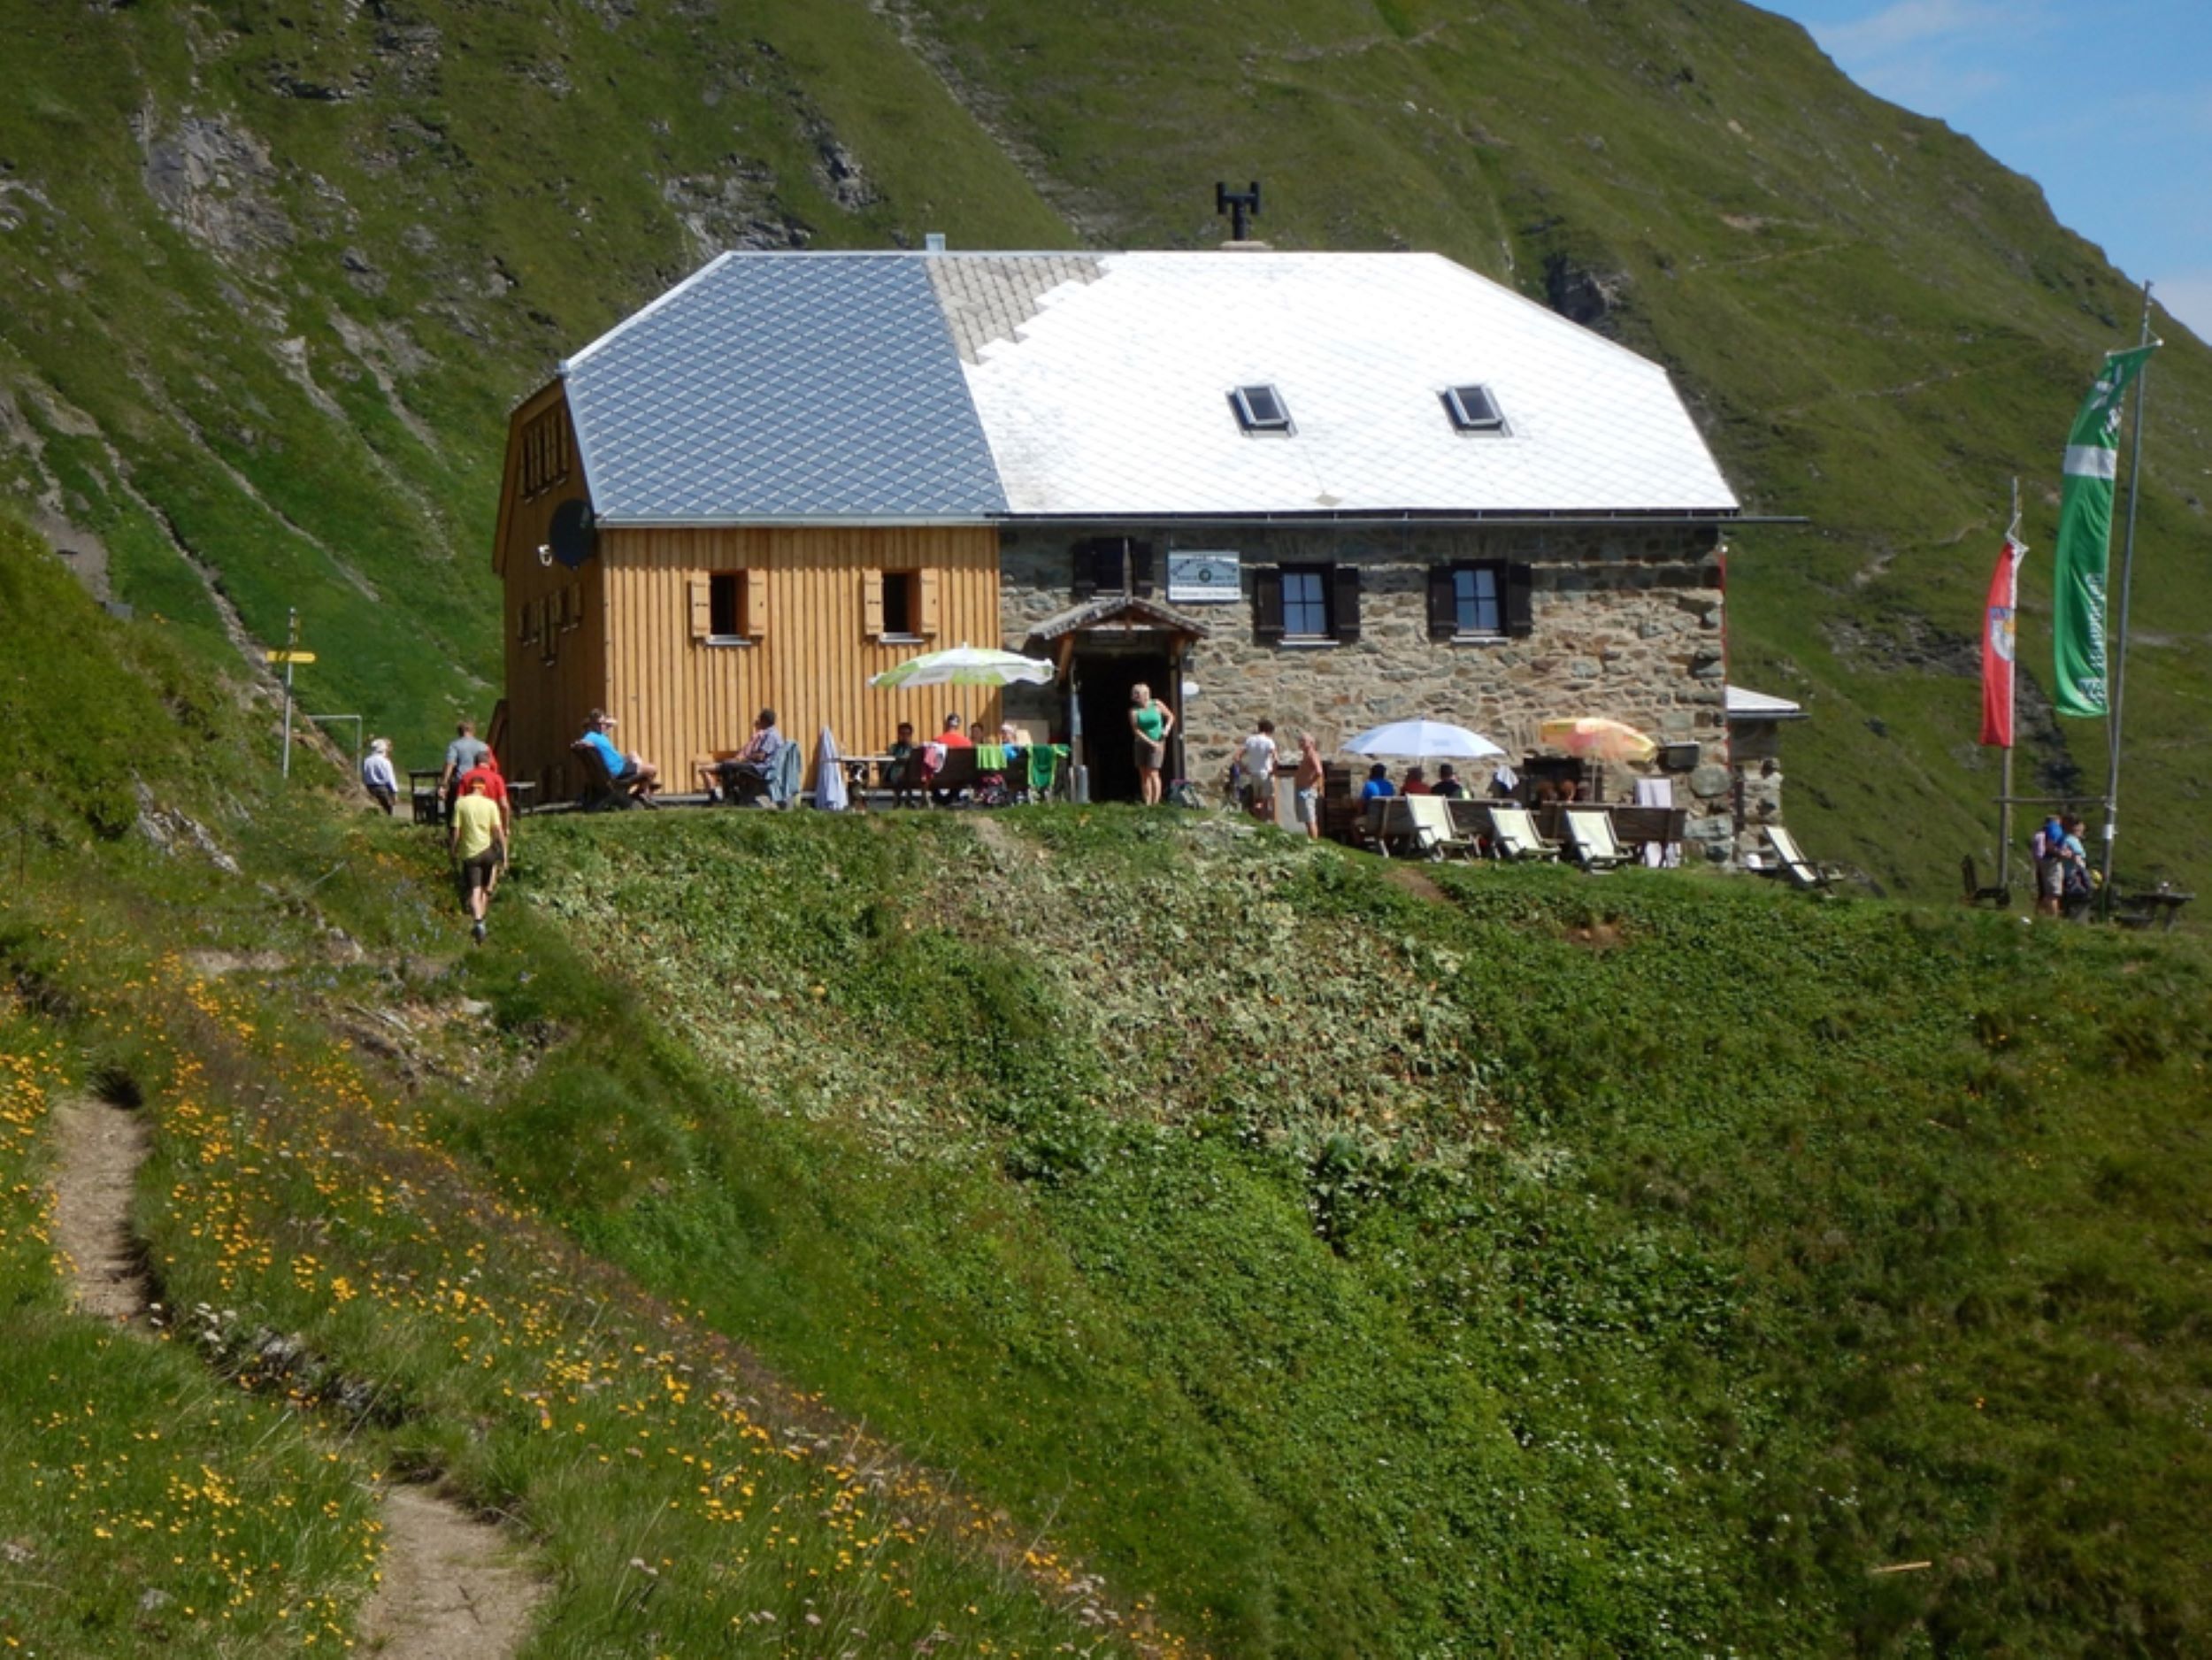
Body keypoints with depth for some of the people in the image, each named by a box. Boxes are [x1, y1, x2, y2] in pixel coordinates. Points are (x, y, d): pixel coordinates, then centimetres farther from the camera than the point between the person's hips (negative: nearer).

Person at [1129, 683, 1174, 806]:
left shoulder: (1157, 705, -5)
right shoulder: (1134, 711, -5)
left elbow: (1171, 716, 9)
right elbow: (1136, 730, -11)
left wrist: (1167, 729, -8)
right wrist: (1151, 742, -18)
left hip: (1157, 743, -2)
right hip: (1142, 744, 3)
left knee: (1153, 773, -11)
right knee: (1144, 774, 4)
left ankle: (1155, 803, -9)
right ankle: (1147, 804, 9)